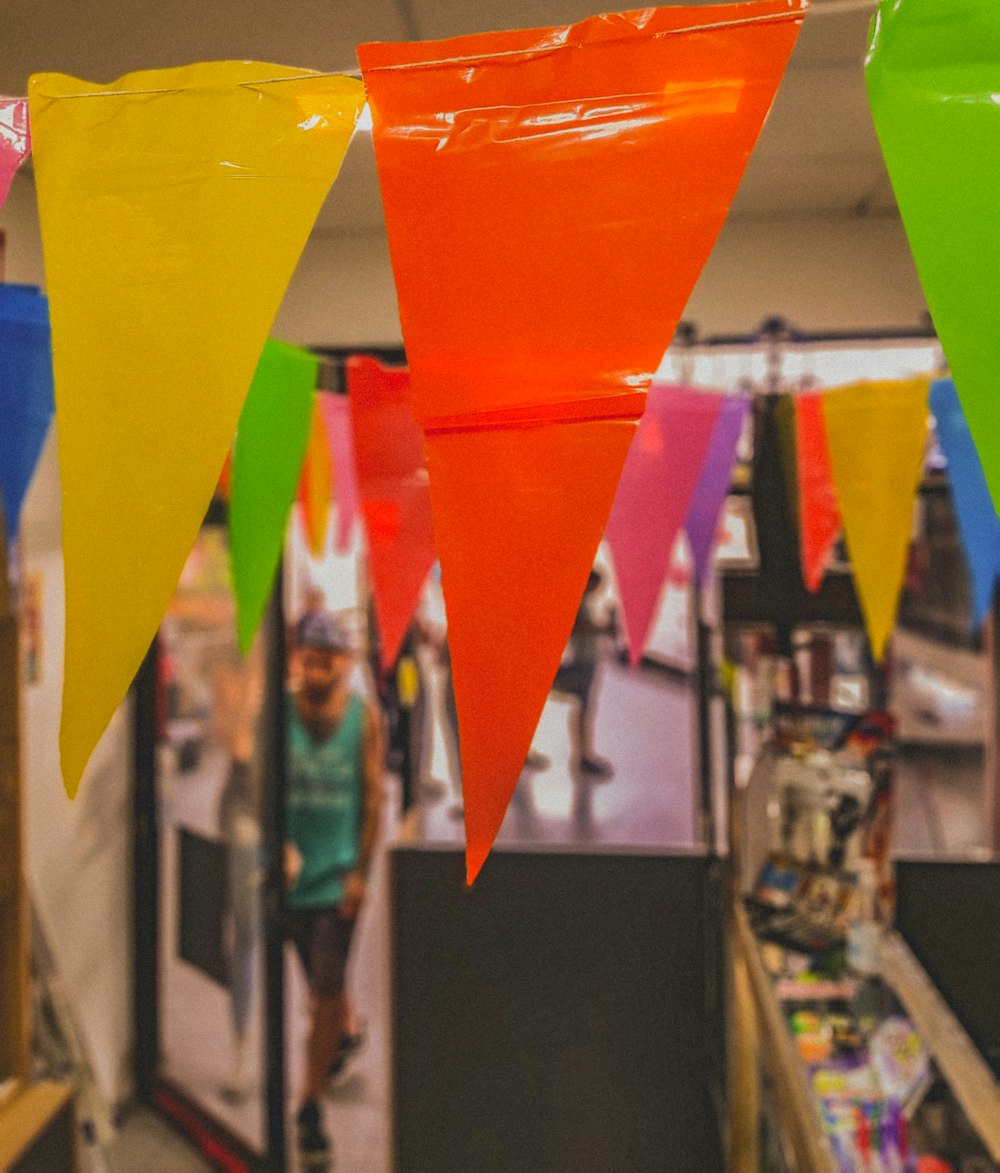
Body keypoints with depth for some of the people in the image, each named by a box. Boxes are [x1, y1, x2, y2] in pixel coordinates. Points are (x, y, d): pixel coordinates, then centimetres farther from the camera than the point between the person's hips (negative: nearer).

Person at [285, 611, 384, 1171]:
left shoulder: (365, 715, -9)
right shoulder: (280, 712, -7)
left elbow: (373, 797, -6)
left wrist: (360, 871, -8)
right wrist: (282, 846, -18)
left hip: (340, 872, -2)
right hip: (295, 871, 2)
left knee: (326, 989, -1)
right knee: (323, 981, 20)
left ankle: (311, 1108, 15)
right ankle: (348, 1030, 52)